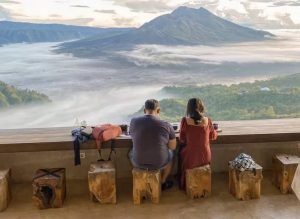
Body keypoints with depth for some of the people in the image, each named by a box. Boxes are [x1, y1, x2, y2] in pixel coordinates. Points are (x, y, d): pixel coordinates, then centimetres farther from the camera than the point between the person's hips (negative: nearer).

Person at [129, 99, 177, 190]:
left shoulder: (134, 122, -11)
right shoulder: (166, 125, -15)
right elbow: (173, 147, -3)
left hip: (139, 162, 1)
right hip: (159, 163, -1)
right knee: (170, 153, 34)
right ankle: (162, 182, 47)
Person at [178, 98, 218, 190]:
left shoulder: (185, 121, -17)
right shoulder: (207, 121, -11)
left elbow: (181, 140, -4)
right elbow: (213, 136, 7)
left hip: (190, 159, -2)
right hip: (205, 158, 2)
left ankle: (184, 185, 50)